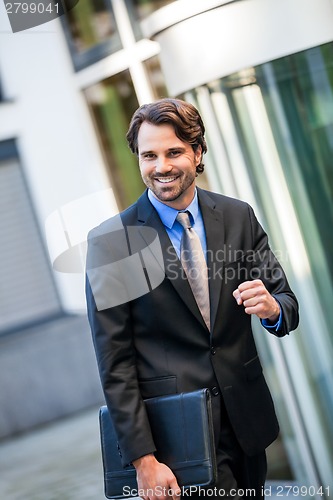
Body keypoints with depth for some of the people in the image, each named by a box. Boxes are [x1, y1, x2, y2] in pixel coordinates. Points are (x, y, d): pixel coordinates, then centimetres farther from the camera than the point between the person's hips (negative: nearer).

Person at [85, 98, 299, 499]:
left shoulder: (239, 217, 2)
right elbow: (115, 363, -9)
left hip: (246, 421, 4)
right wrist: (143, 459, -13)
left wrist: (272, 307, -18)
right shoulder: (110, 242, -9)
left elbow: (287, 306, 7)